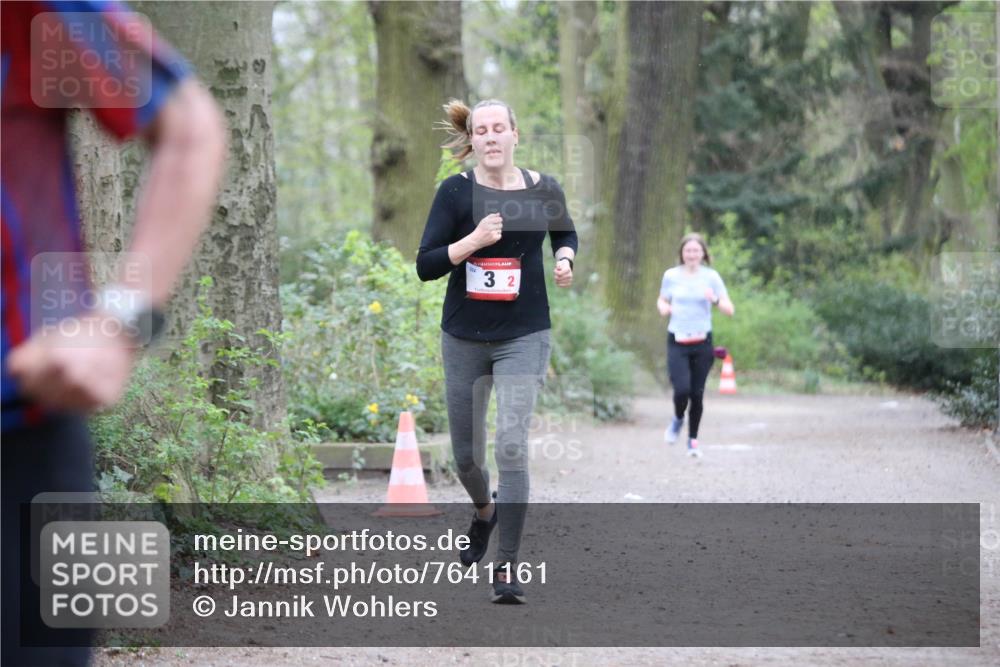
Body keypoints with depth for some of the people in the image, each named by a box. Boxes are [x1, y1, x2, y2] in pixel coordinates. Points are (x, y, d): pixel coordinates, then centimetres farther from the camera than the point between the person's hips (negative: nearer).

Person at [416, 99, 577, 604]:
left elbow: (565, 233, 21)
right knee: (466, 455, 12)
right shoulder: (456, 191, -6)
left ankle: (506, 567, -12)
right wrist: (474, 240, -22)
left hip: (524, 337, -1)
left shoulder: (543, 190, 0)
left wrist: (565, 258, 0)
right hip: (465, 337, 1)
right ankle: (485, 513, 47)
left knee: (512, 447, -17)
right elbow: (425, 265, -9)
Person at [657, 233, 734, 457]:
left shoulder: (711, 276, -1)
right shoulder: (671, 275, 2)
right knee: (682, 390, -16)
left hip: (702, 342, 0)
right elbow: (662, 300, 18)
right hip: (677, 342, 0)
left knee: (697, 393, 3)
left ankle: (693, 440, 20)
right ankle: (678, 419, 17)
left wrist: (715, 300, -23)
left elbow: (730, 310, -3)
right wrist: (663, 308, -5)